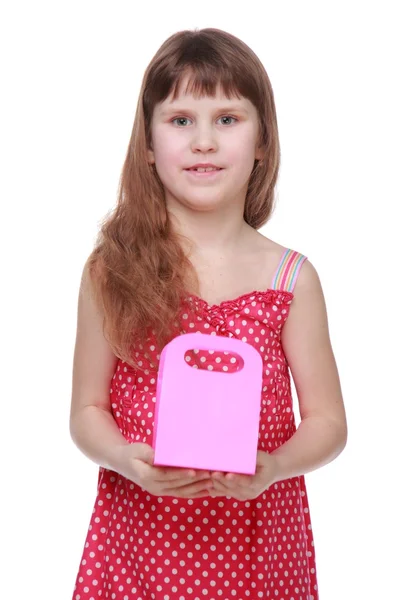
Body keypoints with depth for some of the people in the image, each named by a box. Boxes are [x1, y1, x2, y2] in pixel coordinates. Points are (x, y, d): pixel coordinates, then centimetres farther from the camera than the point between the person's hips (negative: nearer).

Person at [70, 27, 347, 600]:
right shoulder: (112, 270, -4)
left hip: (257, 541, 1)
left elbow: (327, 421, 1)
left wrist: (272, 466, -16)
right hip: (140, 536, 0)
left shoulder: (291, 277, -3)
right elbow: (88, 410, 1)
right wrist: (126, 459, -17)